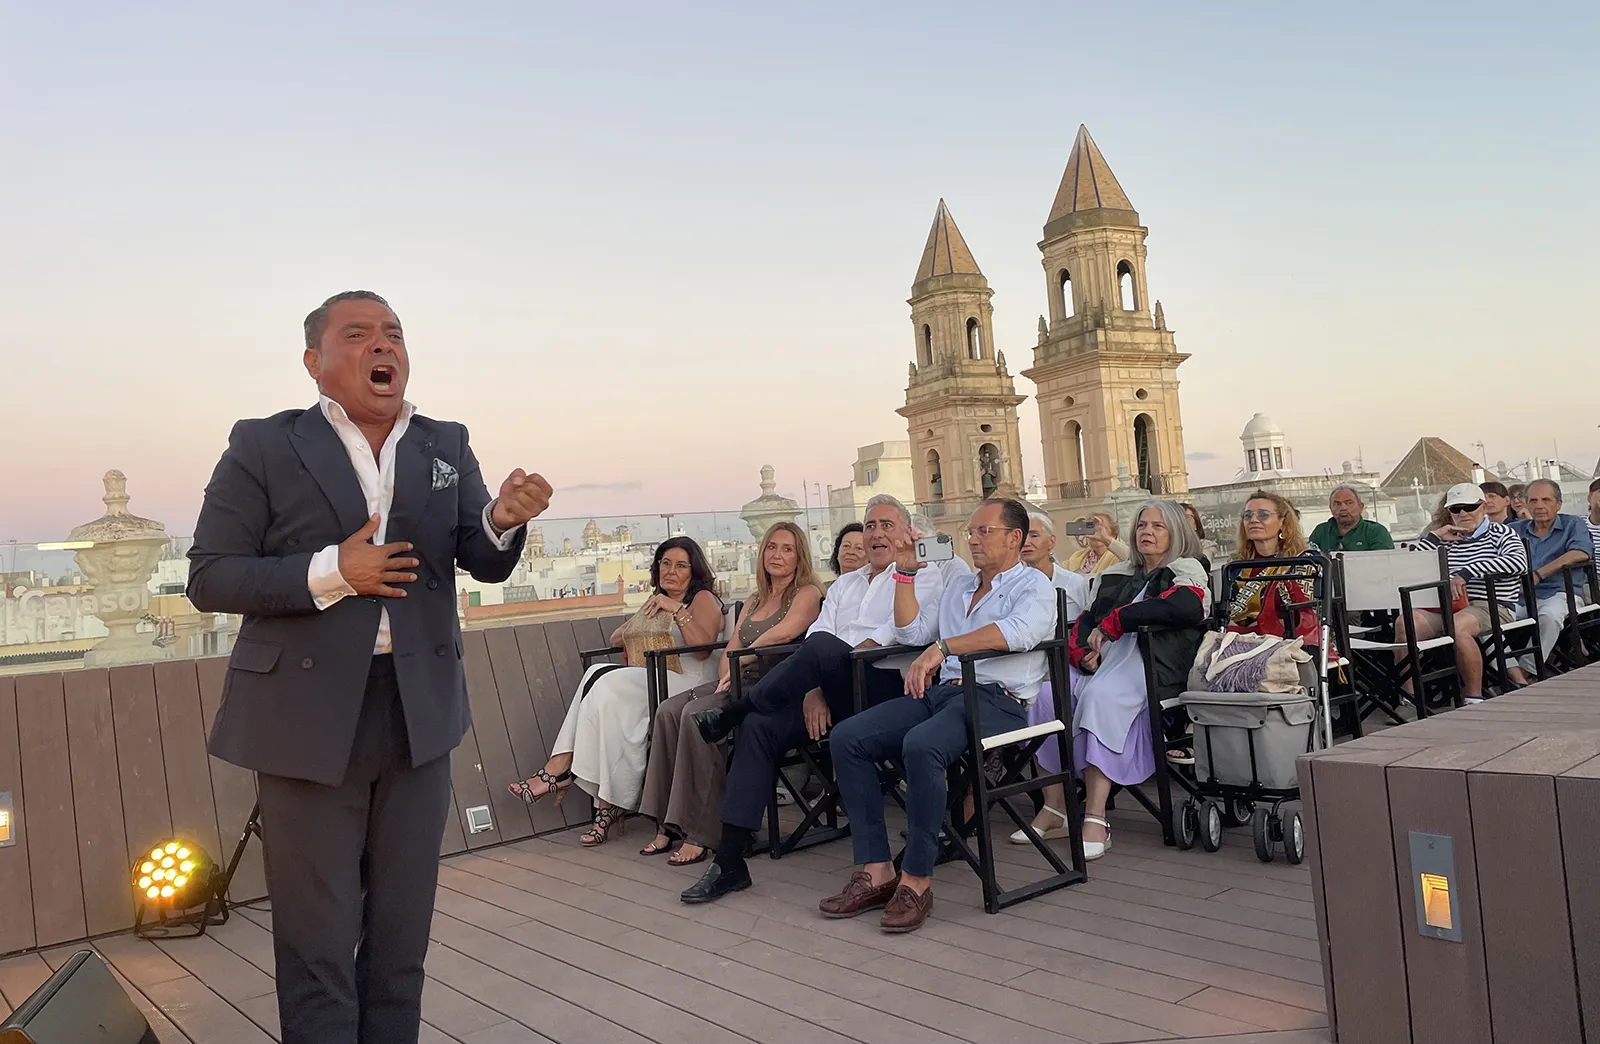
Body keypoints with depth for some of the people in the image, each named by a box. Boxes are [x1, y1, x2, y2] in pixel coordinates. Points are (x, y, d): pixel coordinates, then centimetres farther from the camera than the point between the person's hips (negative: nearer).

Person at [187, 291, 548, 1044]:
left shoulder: (447, 445, 5)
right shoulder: (263, 447, -4)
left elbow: (485, 564, -3)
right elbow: (209, 579, -6)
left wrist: (504, 520, -26)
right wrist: (330, 572, -20)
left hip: (419, 713, 3)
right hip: (310, 717, -3)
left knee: (402, 937, 17)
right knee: (318, 944, 9)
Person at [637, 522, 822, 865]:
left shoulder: (807, 593, 1)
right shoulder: (754, 602, 25)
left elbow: (784, 633, -18)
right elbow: (731, 648, 14)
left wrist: (741, 660, -13)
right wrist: (727, 677, -6)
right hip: (743, 684, 8)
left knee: (697, 714, -28)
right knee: (669, 710, -14)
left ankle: (699, 833, -24)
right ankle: (668, 825, -13)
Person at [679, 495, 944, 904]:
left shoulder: (925, 577, 9)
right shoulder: (845, 584, 27)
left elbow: (896, 634, -9)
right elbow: (815, 635, 11)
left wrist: (835, 663, -14)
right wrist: (814, 690, -7)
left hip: (884, 683, -6)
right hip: (831, 690, 6)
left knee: (822, 648, -35)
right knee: (759, 727, -19)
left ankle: (734, 711, -13)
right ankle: (729, 860, -18)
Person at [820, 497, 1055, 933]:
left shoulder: (1033, 586, 4)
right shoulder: (958, 587, 27)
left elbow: (1017, 632, -19)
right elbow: (910, 631, 21)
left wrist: (942, 647, -24)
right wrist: (905, 573, 14)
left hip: (996, 699, -7)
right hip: (941, 690, 8)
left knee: (921, 744, -37)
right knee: (847, 738, -13)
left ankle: (916, 880, -25)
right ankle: (876, 871, -14)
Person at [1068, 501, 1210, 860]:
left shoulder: (1187, 571, 11)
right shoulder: (1113, 577, 29)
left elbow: (1182, 606, -13)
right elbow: (1084, 621, 21)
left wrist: (1112, 622, -10)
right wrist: (1083, 654, -2)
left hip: (1151, 666, -5)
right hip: (1100, 665, 6)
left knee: (1101, 695, -37)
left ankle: (1096, 819, -39)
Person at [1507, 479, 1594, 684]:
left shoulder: (1573, 524, 10)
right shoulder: (1515, 530, 20)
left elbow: (1581, 554, -9)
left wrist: (1538, 575, -14)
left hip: (1561, 592, -3)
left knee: (1550, 615, -37)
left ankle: (1525, 671, -29)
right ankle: (1513, 673, -34)